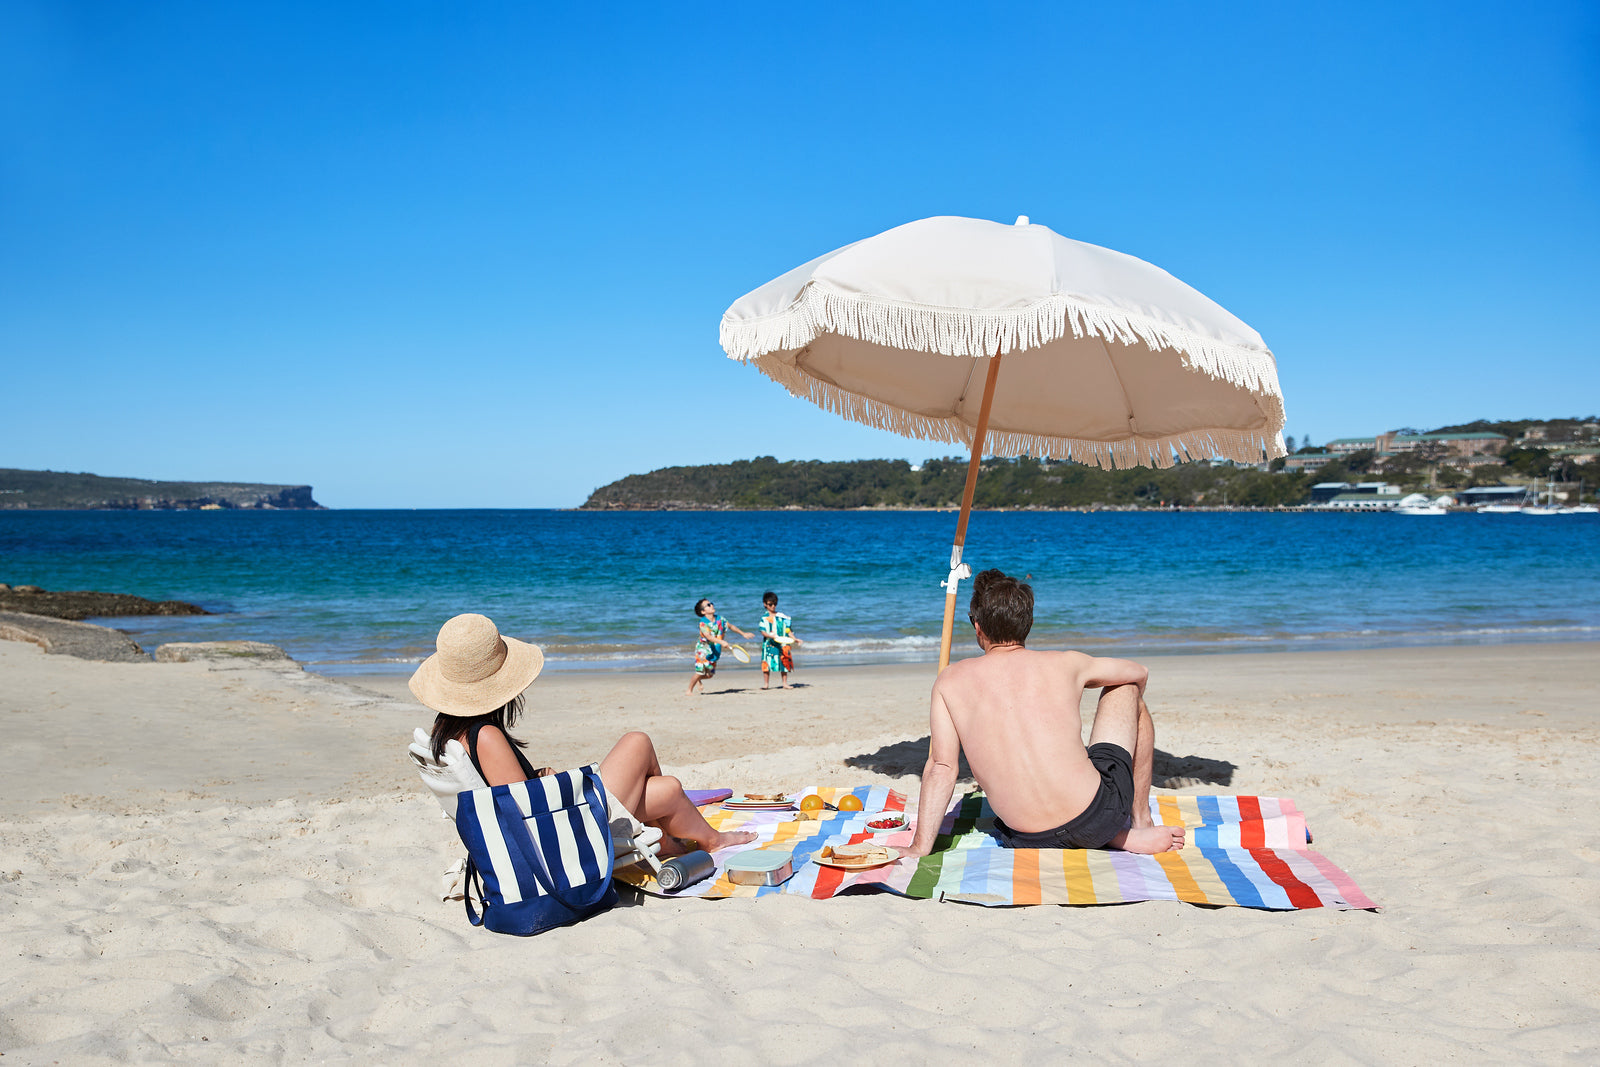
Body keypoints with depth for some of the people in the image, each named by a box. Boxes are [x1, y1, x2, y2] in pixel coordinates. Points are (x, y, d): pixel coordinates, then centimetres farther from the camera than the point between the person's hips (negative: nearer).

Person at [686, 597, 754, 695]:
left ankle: (699, 680, 42)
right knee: (700, 672, -6)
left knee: (709, 674, 9)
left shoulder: (719, 619, 0)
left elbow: (730, 626, 17)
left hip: (714, 652, 6)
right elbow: (708, 636, -35)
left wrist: (743, 634, 23)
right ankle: (690, 690, 14)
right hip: (703, 650, -6)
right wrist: (721, 642, -48)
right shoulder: (703, 623, -20)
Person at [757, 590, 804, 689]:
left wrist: (794, 639, -2)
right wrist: (770, 636, -24)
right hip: (769, 645, -2)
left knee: (784, 663, 3)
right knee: (767, 664, -2)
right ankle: (765, 684, 7)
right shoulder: (764, 618, 2)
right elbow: (762, 631, -7)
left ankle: (785, 683, 11)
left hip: (782, 645, 2)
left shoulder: (782, 617, 8)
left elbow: (788, 630, 9)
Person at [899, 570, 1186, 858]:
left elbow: (941, 767, -4)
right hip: (1098, 818, 0)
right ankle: (1141, 822, 26)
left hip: (1030, 842, 1)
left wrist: (920, 848, -1)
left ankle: (1121, 837, 17)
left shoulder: (951, 681, 3)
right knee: (1126, 689, 24)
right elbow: (1139, 673, 22)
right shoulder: (1064, 664, 3)